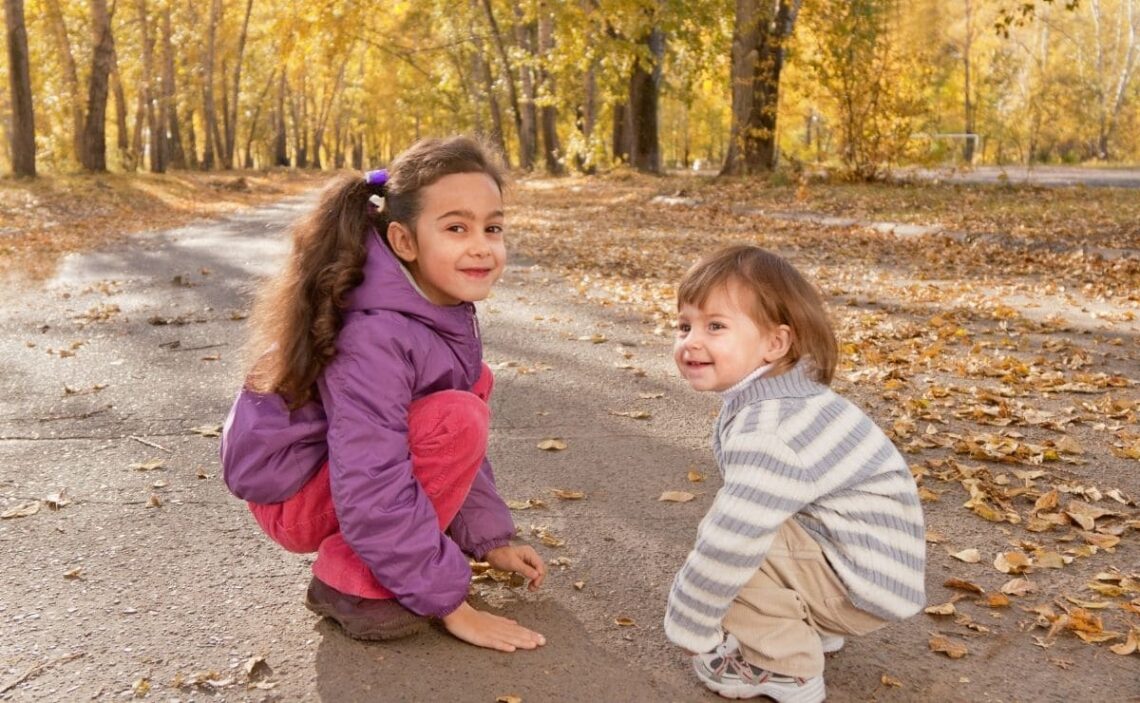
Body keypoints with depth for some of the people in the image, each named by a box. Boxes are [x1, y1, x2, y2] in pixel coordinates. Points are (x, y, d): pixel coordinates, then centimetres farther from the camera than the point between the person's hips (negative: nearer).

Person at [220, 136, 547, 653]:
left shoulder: (443, 308, -5)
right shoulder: (375, 338, -31)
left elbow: (458, 449, 6)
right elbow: (372, 497, -33)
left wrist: (491, 540, 5)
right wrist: (451, 605, -25)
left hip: (355, 465, 9)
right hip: (297, 495, -9)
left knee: (473, 384, 3)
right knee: (458, 417, -26)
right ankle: (351, 582, -12)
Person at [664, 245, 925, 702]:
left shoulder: (770, 433, -29)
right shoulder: (770, 401, 2)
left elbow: (731, 543, -28)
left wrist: (687, 626, -16)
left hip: (865, 581, -10)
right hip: (848, 549, 10)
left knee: (737, 534, -21)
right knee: (726, 523, 11)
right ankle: (811, 628, 18)